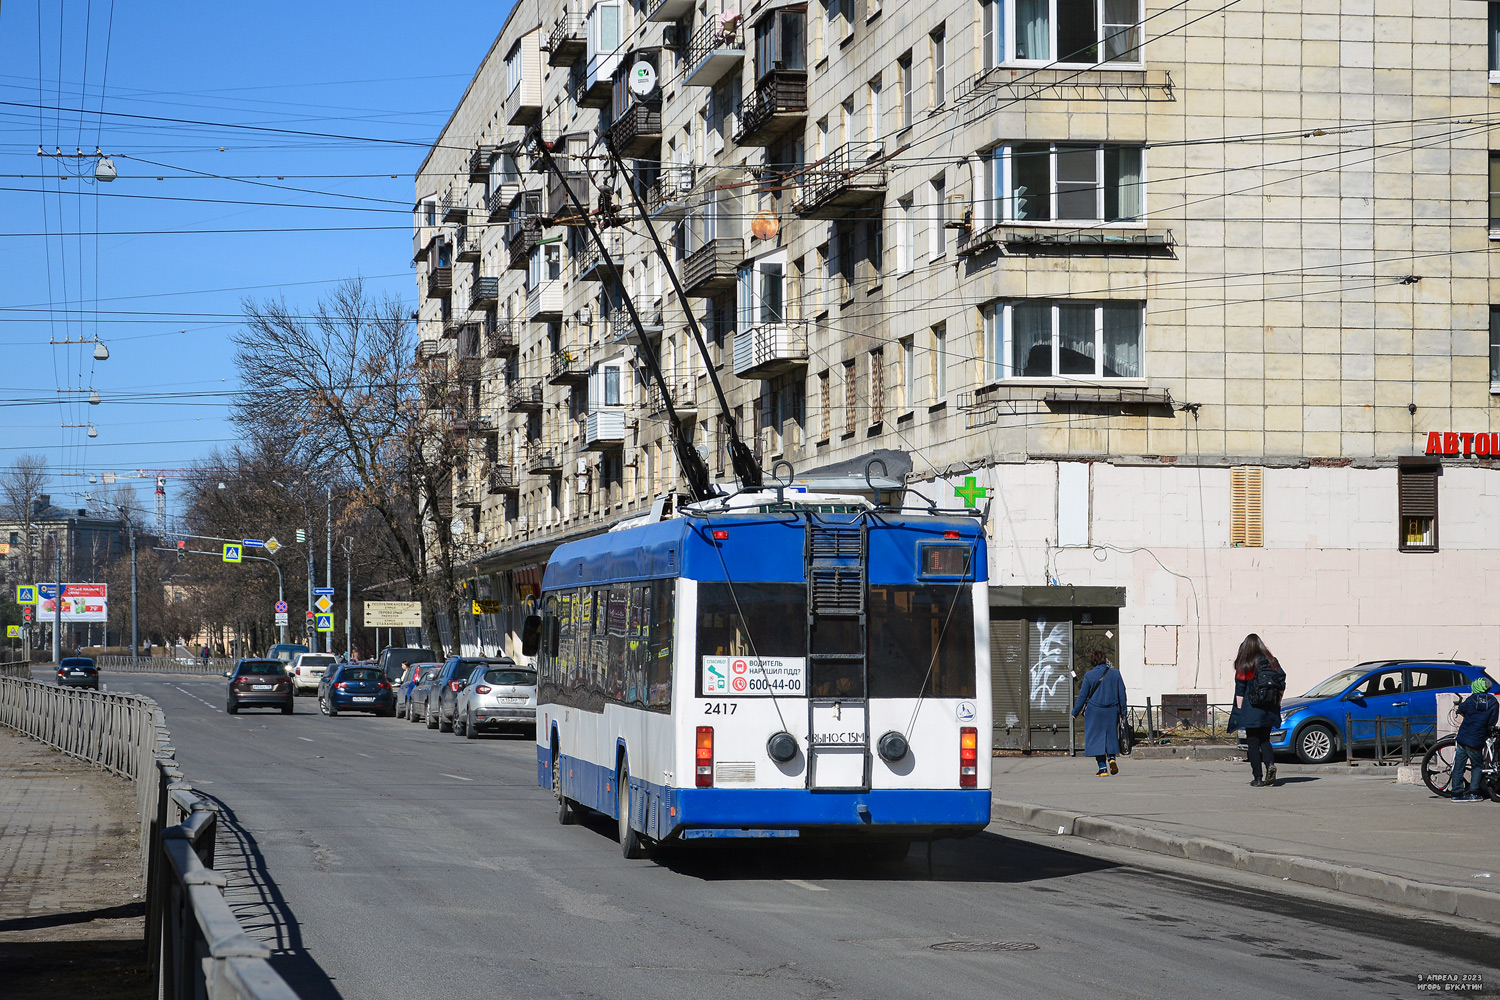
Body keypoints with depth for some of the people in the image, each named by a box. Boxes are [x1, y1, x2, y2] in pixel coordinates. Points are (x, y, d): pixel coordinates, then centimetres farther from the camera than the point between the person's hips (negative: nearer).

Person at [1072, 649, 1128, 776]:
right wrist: (1123, 711, 13)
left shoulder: (1089, 676, -7)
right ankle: (1111, 757, -4)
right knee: (1111, 735, 19)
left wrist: (1075, 712, 6)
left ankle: (1103, 768, -1)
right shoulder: (1115, 673, 0)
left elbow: (1083, 696, -4)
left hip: (1095, 711, -3)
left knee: (1096, 738, 3)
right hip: (1112, 711, 3)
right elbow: (1122, 694, 4)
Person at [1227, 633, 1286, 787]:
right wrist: (1277, 704, 15)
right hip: (1269, 710, 4)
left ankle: (1258, 778, -1)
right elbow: (1282, 684, 7)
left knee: (1253, 743, 2)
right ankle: (1270, 763, -12)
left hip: (1252, 711, -4)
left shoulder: (1244, 666, -6)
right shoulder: (1272, 662, 6)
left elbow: (1240, 691, -7)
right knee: (1264, 740, 15)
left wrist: (1239, 710, -1)